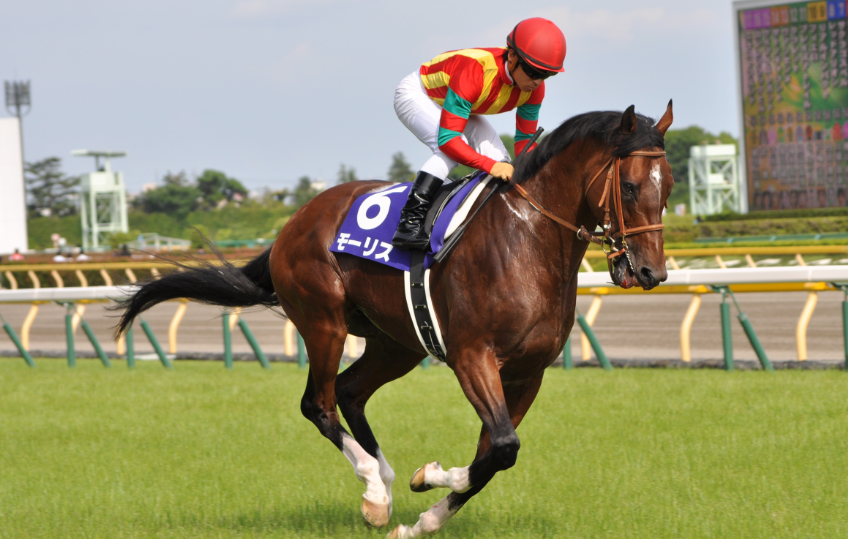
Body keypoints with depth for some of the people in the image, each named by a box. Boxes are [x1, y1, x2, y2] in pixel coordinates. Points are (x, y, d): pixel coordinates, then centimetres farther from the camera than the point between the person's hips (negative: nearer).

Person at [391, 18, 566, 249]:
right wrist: (490, 166, -51)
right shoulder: (474, 73, -43)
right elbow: (448, 140, -44)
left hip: (461, 105, 7)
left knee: (500, 161, -10)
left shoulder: (534, 88, -21)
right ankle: (409, 223, -32)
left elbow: (525, 140, -11)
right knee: (453, 149, -33)